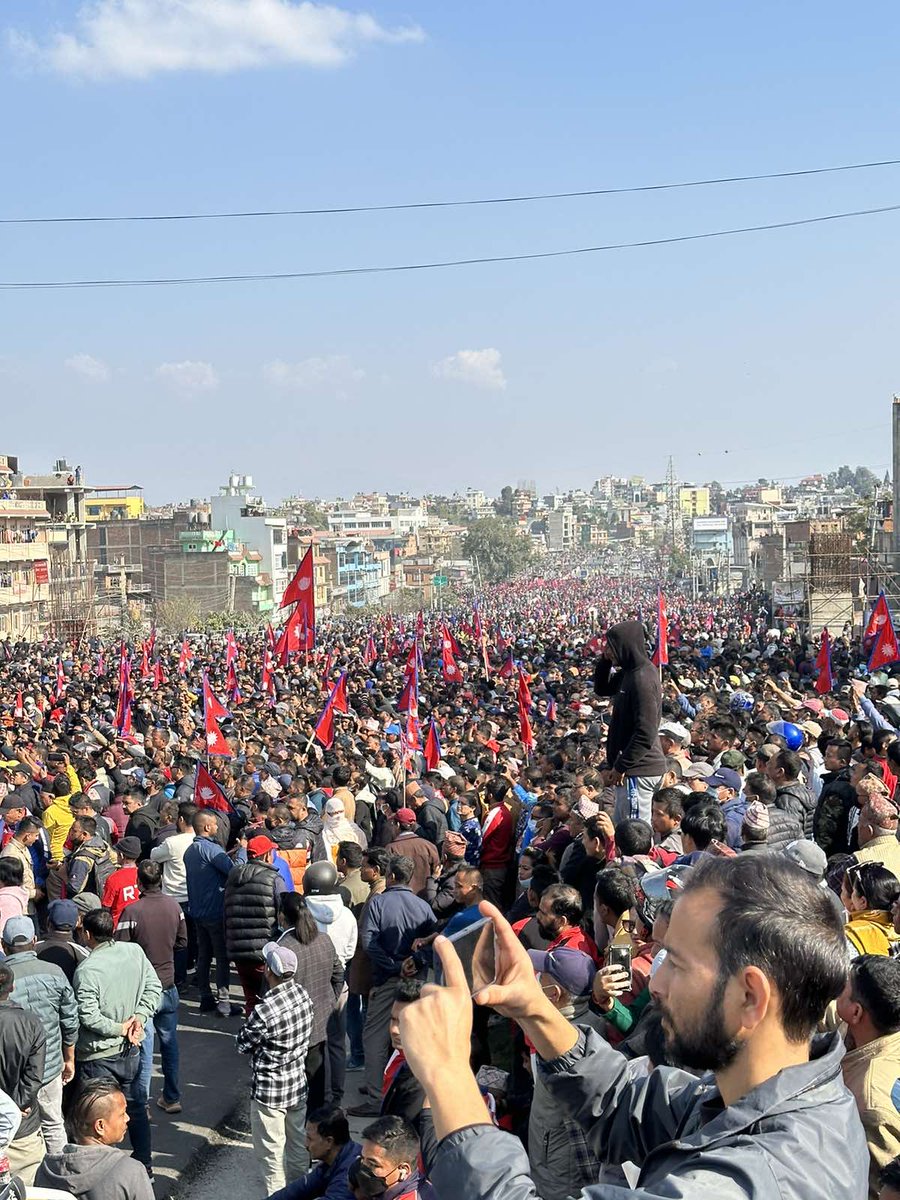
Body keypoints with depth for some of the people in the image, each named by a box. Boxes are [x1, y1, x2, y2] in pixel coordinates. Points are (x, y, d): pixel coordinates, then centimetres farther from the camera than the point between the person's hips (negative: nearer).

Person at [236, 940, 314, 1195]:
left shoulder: (264, 1011, -29)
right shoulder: (303, 995, -8)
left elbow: (243, 1045, -13)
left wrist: (248, 1020, 3)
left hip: (269, 1090, -7)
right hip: (298, 1084, 7)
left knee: (271, 1152, 10)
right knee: (298, 1144, 22)